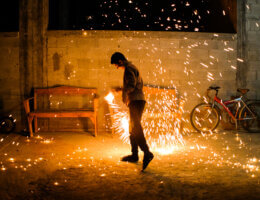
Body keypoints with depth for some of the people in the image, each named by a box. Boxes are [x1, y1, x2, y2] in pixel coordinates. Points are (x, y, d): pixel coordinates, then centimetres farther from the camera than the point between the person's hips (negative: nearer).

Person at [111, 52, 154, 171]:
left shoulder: (128, 68, -8)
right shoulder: (132, 67, 23)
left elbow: (131, 84, -22)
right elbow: (140, 84, 30)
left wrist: (123, 90, -7)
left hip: (136, 101, -11)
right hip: (138, 100, 11)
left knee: (136, 128, -19)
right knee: (133, 129, 15)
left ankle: (147, 153, -30)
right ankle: (134, 155, 21)